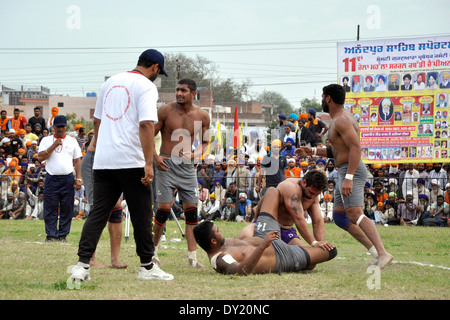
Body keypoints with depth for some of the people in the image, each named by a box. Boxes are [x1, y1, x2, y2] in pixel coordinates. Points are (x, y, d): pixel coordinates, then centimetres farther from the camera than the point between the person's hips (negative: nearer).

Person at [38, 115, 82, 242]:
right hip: (51, 178, -1)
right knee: (50, 208, -3)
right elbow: (41, 157, -4)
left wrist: (78, 178, 2)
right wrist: (54, 146, -11)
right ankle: (51, 235, 2)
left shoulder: (72, 141, 13)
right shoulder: (46, 140, 9)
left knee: (67, 208, 0)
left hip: (68, 178, 1)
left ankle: (63, 234, 6)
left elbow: (77, 160, 12)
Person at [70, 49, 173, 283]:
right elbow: (146, 124, -17)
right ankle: (147, 267, 12)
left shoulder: (111, 82, 17)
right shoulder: (146, 86, -5)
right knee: (141, 215, 5)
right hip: (131, 161, -6)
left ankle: (82, 264, -7)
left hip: (102, 160, 6)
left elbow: (97, 120, 23)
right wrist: (148, 164, -20)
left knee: (98, 213, 4)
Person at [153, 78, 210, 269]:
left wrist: (195, 154, -5)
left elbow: (205, 142, 15)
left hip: (187, 165, 3)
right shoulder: (166, 111, -6)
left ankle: (192, 257, 1)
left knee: (191, 210, -1)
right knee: (164, 209, -6)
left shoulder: (202, 117, 2)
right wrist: (155, 157, -13)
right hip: (166, 164, -3)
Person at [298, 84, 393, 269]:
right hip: (344, 173, 11)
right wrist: (313, 151, 25)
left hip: (351, 171, -11)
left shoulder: (342, 120, -13)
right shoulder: (339, 120, 21)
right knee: (339, 217, 13)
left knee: (355, 214, -24)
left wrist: (348, 178, -32)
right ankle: (374, 249, 7)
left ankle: (383, 253, -36)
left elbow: (355, 148, -25)